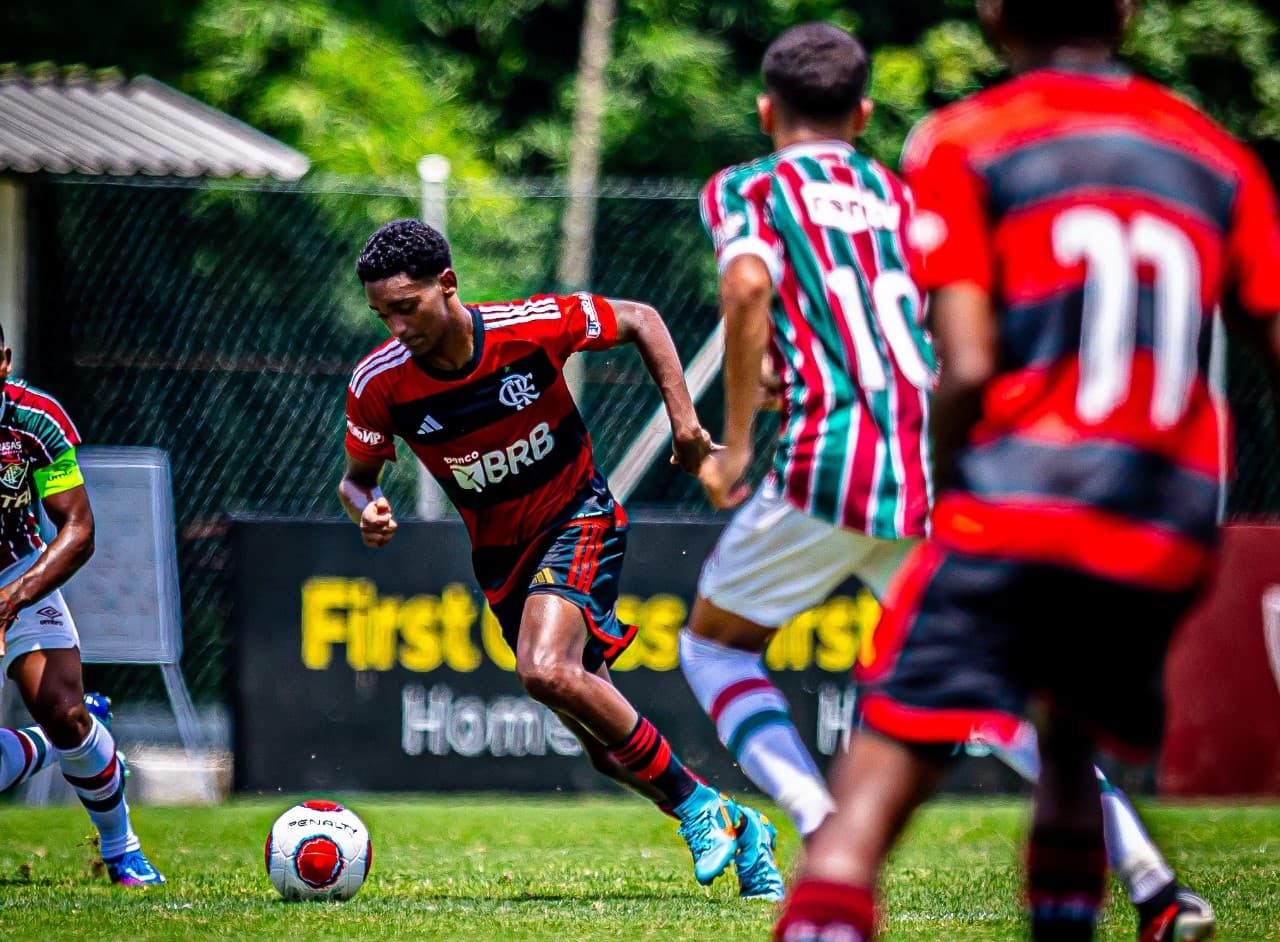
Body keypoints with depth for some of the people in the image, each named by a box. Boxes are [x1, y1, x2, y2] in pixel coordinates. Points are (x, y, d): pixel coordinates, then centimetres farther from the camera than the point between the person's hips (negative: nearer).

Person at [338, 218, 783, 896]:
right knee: (609, 747, 3)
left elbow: (640, 321, -5)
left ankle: (696, 803, -14)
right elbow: (357, 477, 2)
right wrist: (367, 512, -22)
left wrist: (684, 419, -12)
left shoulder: (533, 325, -22)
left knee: (545, 671, -30)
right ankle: (735, 829, 25)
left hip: (578, 518, -4)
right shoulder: (378, 384, -15)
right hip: (499, 554, 4)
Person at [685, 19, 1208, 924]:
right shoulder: (908, 198, 21)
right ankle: (1140, 862, -2)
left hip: (831, 459, -4)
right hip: (937, 470, 4)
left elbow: (748, 282, -15)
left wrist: (735, 440, -9)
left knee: (714, 649, 15)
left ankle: (824, 833, -9)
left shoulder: (749, 189, 7)